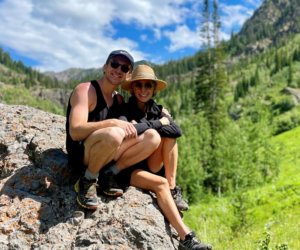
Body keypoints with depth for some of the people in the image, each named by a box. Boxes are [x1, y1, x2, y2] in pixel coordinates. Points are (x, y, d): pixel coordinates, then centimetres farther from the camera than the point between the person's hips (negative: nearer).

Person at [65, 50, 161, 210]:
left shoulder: (119, 99, 12)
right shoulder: (85, 90, -12)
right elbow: (75, 132, -25)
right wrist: (113, 123, -32)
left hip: (104, 157, 7)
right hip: (82, 156, -7)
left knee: (153, 137, -6)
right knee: (114, 134, -38)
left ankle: (108, 174, -5)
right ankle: (87, 180, -13)